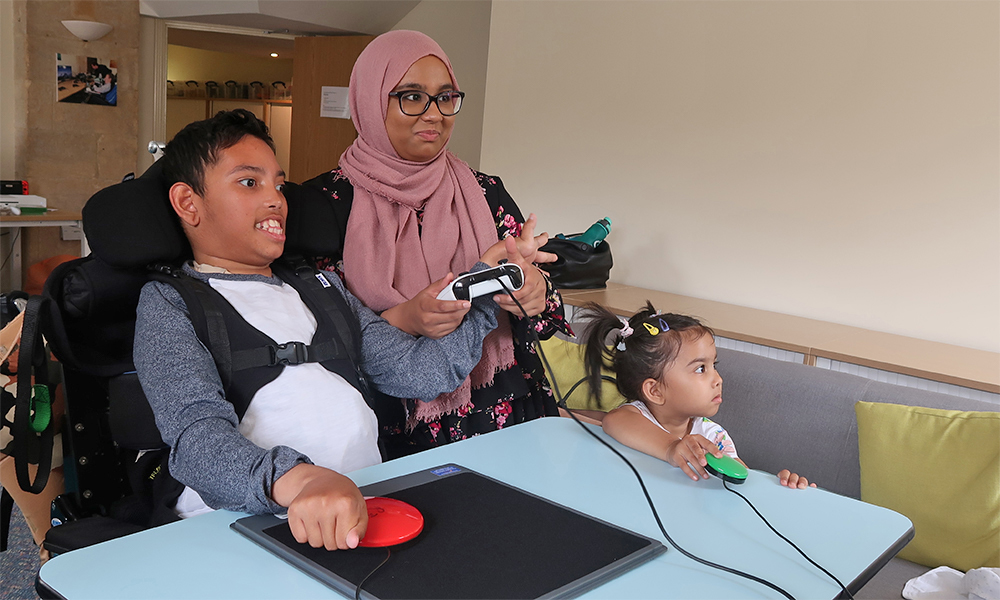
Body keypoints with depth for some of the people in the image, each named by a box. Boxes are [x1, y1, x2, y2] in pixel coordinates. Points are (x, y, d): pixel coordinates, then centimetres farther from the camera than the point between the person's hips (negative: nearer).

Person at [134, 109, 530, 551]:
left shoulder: (319, 286, 22)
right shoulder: (169, 302, 5)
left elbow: (419, 372, 14)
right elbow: (197, 437, -14)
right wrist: (297, 481, -33)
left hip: (365, 506, 5)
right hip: (246, 519, -4)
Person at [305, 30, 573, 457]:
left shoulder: (485, 192, 9)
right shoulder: (326, 202, -1)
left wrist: (533, 296, -12)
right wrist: (404, 320, -19)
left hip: (506, 421, 3)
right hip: (396, 439, -3)